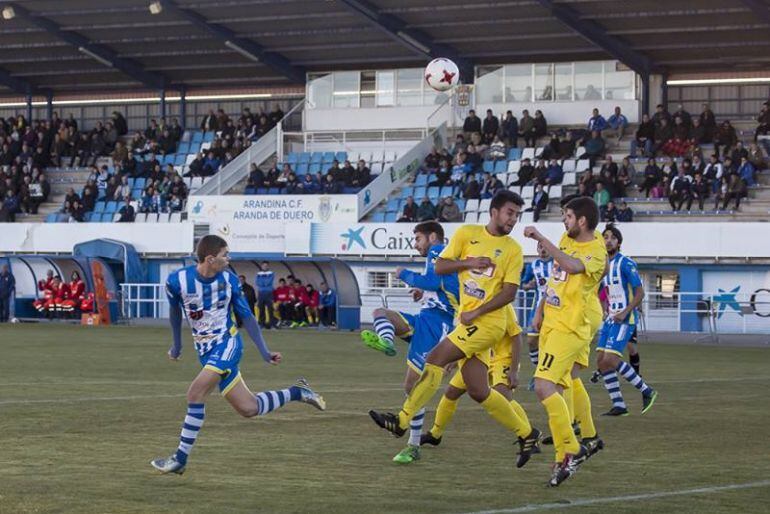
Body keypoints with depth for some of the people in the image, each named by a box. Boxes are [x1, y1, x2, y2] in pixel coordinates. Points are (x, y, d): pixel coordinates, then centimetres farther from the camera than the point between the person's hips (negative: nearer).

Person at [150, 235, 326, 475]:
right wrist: (177, 344, 20)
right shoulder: (177, 281, -9)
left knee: (196, 391, -24)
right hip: (204, 349, 3)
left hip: (227, 343, -3)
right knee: (248, 409, 1)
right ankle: (296, 393, 25)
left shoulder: (229, 280, -7)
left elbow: (246, 316, 3)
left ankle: (181, 458, -16)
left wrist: (264, 352, 3)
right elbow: (174, 309, 12)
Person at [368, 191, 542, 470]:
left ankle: (402, 421, -11)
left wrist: (476, 312, -15)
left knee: (435, 358, -15)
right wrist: (468, 263, -9)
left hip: (488, 321, -5)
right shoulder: (467, 234, 9)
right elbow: (439, 266, 7)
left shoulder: (513, 250, -1)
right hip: (468, 320, 5)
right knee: (478, 391, 4)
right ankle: (527, 434, 16)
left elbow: (509, 291, -8)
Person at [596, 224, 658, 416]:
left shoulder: (626, 264, -11)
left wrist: (625, 313, -21)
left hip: (625, 319, -8)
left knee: (610, 359, -18)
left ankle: (647, 391, -5)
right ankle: (618, 405, 5)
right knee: (601, 360, 0)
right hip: (611, 318, 8)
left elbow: (640, 293, -14)